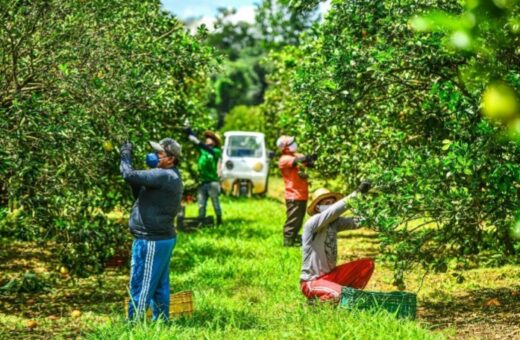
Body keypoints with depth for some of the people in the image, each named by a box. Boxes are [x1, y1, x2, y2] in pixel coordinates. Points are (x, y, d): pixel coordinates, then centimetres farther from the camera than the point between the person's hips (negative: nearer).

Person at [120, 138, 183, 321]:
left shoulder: (163, 176, -20)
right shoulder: (172, 178, 14)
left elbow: (130, 175, -26)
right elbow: (140, 195, 18)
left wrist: (125, 155, -8)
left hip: (151, 241, -10)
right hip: (164, 238, 10)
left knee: (140, 287, -3)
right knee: (160, 285, 15)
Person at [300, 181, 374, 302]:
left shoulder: (334, 223, 3)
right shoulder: (312, 224, -17)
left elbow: (356, 222, -11)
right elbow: (333, 211, -32)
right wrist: (357, 193, -36)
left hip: (330, 275, 8)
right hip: (311, 282, -8)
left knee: (367, 264, -2)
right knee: (340, 295, -33)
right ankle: (316, 299, -3)